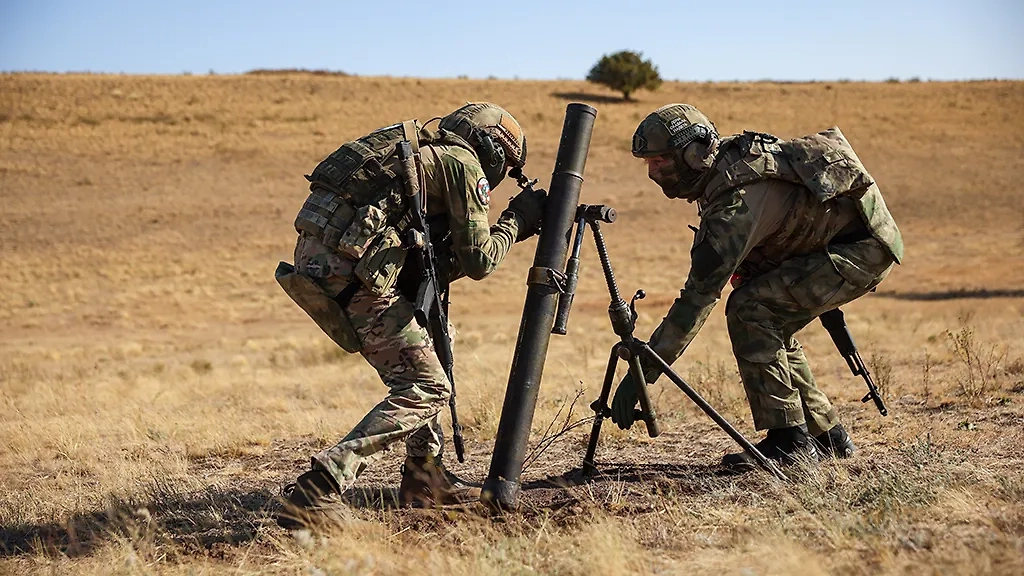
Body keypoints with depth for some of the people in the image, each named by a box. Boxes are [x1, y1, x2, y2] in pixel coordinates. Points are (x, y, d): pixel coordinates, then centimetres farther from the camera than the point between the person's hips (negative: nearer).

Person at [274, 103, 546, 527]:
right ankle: (318, 490, -16)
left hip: (313, 260, 9)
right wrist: (516, 219, 17)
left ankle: (425, 478, 25)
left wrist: (510, 229, 27)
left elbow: (431, 268, 28)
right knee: (425, 388, -4)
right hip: (349, 268, -9)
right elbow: (478, 261, 1)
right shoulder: (463, 162, 4)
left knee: (420, 347, 25)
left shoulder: (425, 152, 30)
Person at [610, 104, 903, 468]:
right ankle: (827, 436, 18)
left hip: (864, 248, -10)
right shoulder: (731, 156, 0)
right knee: (768, 327, 10)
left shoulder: (735, 201, -27)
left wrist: (643, 372, -29)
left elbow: (699, 295, -29)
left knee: (749, 309, -19)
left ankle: (788, 440, -14)